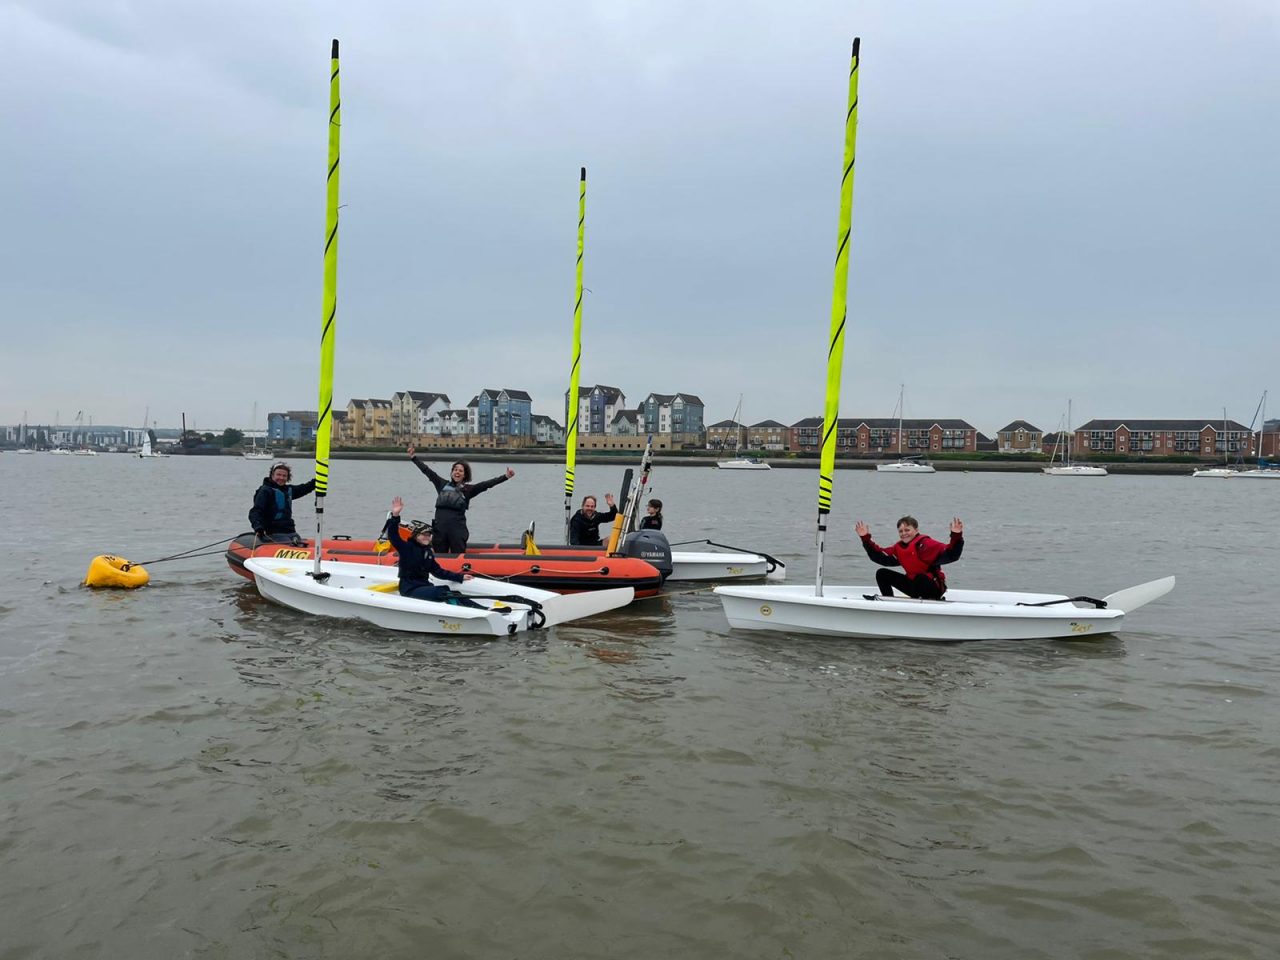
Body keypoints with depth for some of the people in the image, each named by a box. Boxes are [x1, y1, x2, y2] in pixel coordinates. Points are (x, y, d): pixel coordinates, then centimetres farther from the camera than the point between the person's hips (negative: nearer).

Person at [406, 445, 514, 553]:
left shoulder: (468, 489, 6)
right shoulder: (442, 484, 14)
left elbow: (486, 484, -4)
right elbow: (427, 471, 18)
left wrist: (505, 477, -15)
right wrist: (413, 457, 21)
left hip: (457, 529, -3)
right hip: (440, 528, 3)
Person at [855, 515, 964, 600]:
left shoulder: (926, 544, -19)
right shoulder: (899, 548, 4)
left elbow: (951, 555, -29)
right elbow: (880, 557, 5)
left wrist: (956, 537, -46)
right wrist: (866, 539, 1)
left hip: (934, 588, -7)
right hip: (914, 585, 7)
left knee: (920, 577, -41)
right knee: (882, 574, 3)